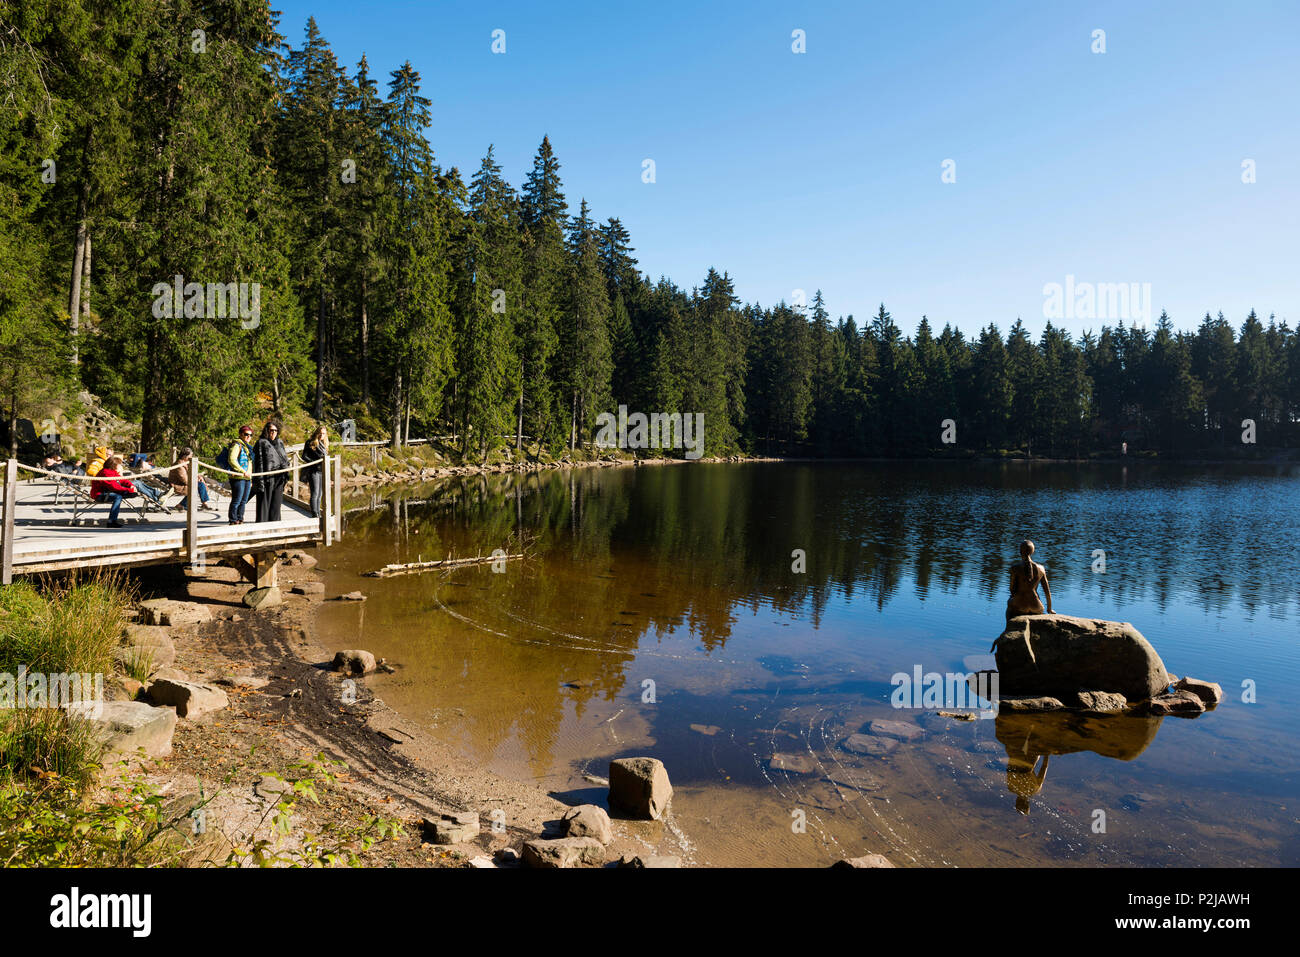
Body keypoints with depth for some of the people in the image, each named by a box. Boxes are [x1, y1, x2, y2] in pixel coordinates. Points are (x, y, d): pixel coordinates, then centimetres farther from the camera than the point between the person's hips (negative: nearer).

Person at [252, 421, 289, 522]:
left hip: (279, 479, 6)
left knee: (276, 505, 8)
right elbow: (258, 462, -8)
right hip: (267, 479, -5)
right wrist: (260, 480, -15)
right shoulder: (261, 443, -2)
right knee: (264, 503, -3)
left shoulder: (280, 443, 17)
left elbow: (285, 459, 20)